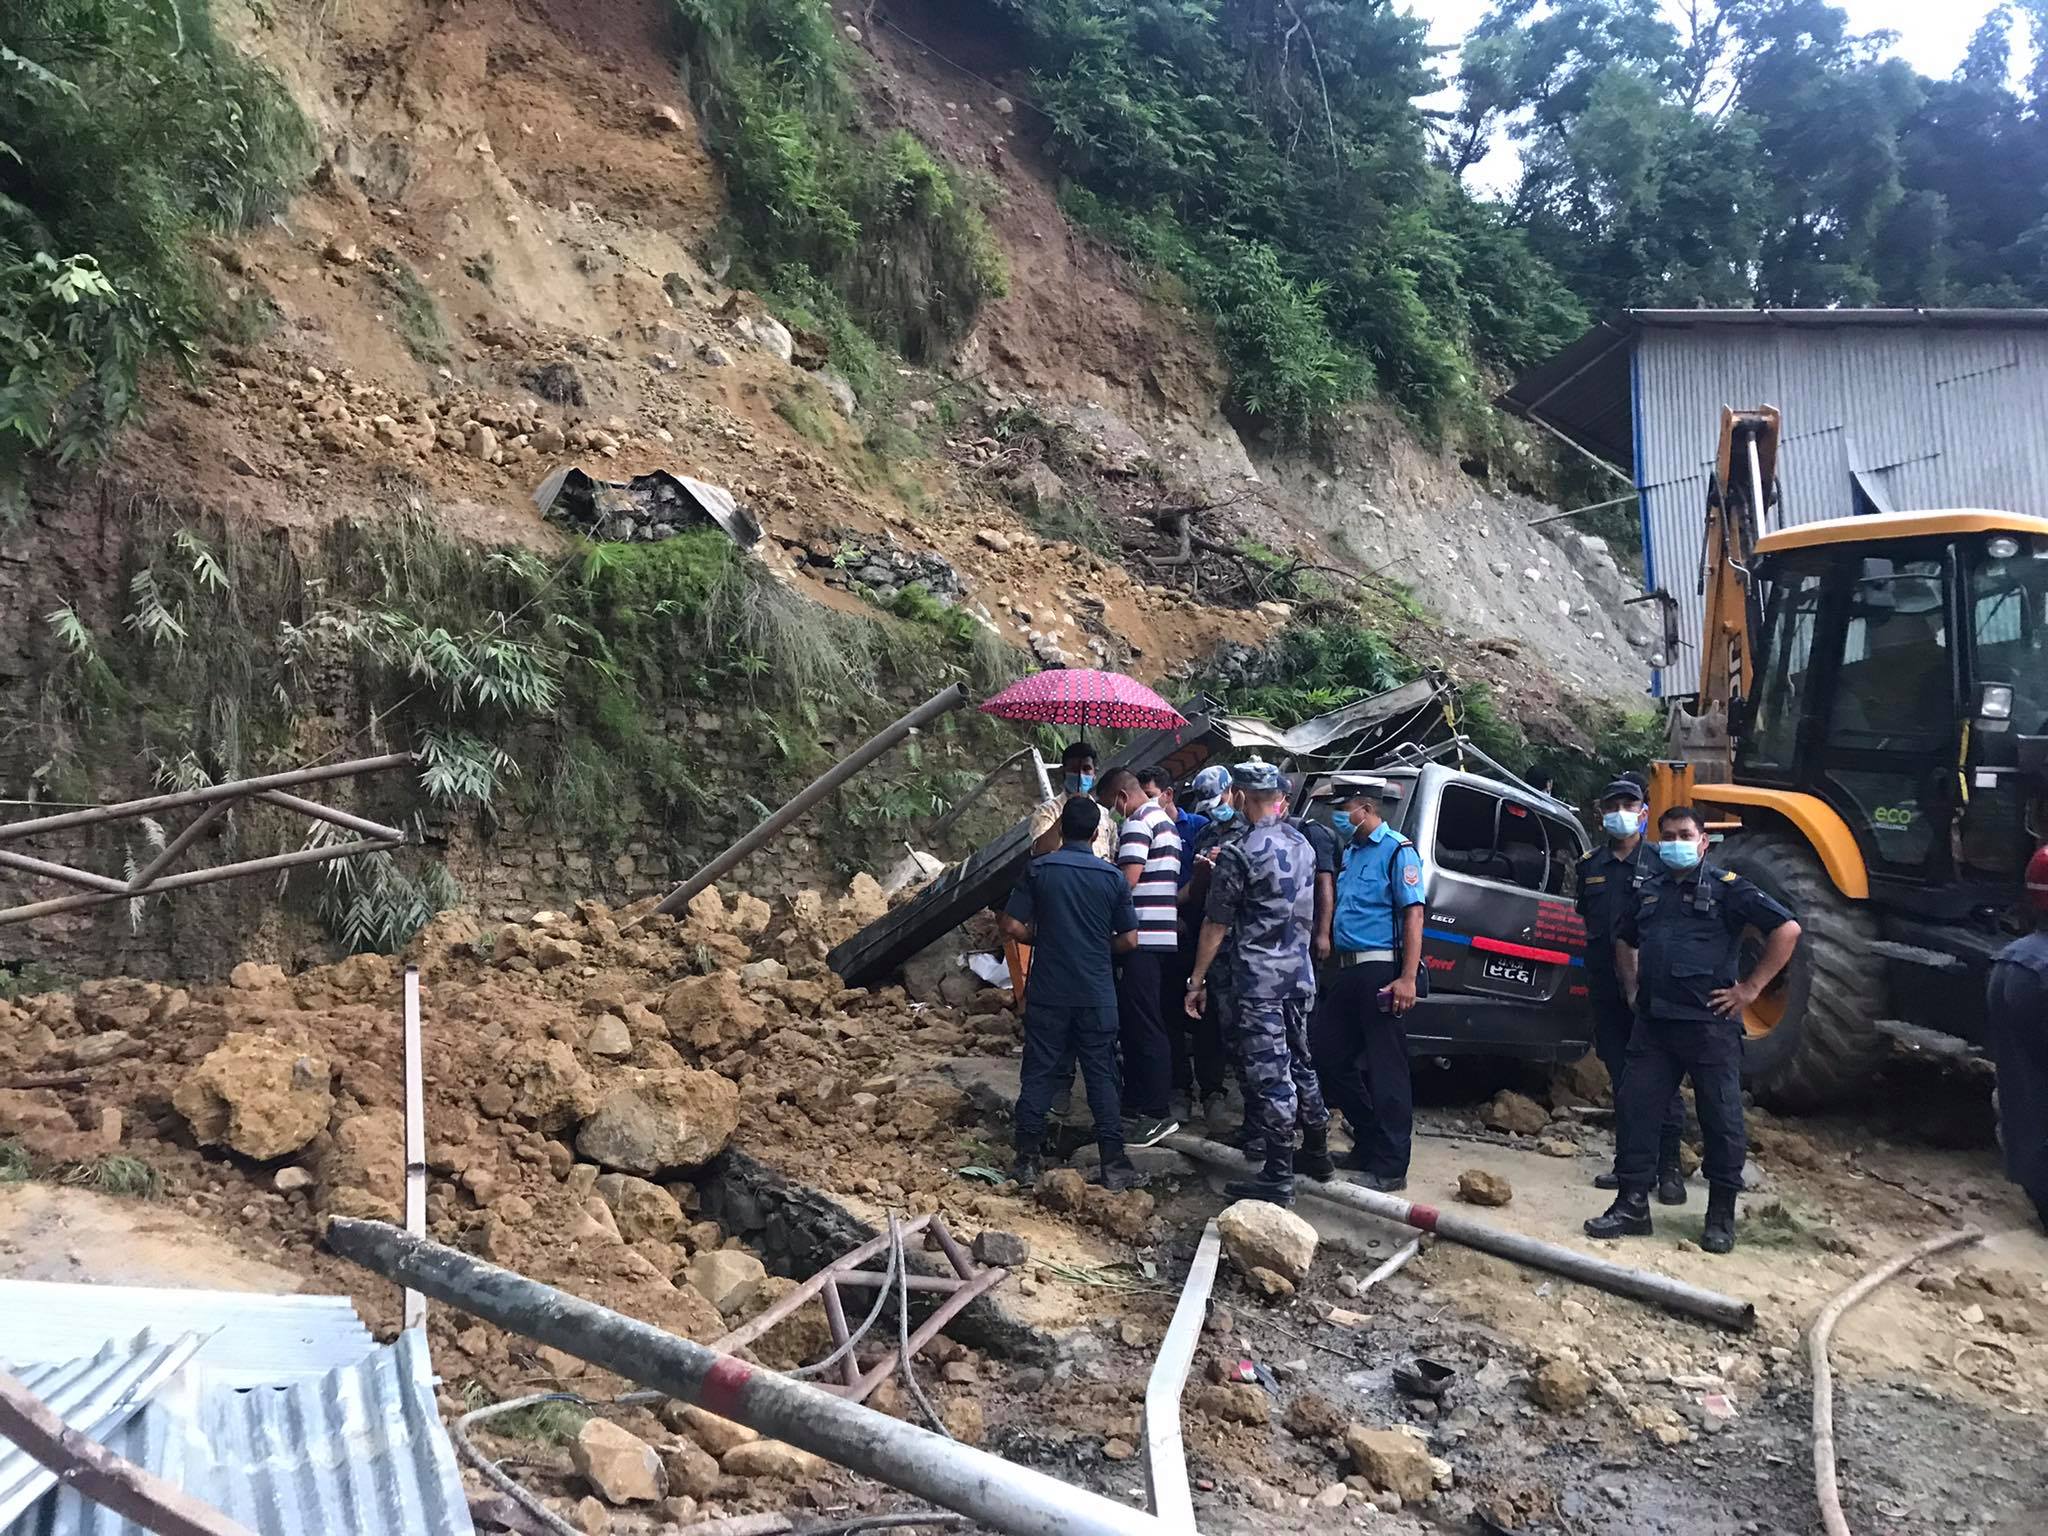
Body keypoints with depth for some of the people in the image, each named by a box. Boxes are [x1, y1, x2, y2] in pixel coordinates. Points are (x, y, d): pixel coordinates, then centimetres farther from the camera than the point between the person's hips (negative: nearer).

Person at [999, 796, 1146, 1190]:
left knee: (1039, 1074, 7)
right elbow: (1129, 940, 1)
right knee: (1101, 1077, 6)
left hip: (1048, 992, 0)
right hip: (1097, 995, 0)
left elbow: (1012, 927, -7)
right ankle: (1114, 1162, 7)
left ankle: (1028, 1159, 10)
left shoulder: (1039, 870, -5)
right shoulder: (1112, 877, -2)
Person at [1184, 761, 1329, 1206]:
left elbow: (1215, 926, -10)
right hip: (1300, 973, 8)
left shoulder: (1239, 854, -14)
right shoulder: (1302, 845, 9)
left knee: (1269, 1076, -3)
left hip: (1260, 977, -8)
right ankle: (1318, 1148, 33)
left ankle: (1278, 1179, 1)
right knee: (1299, 1062, 21)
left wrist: (1196, 981, -1)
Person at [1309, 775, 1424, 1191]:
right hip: (1346, 970, 9)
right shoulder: (1350, 852, 17)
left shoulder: (1397, 851, -8)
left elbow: (1413, 915, -15)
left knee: (1386, 1068, -4)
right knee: (1330, 1056, 13)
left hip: (1380, 971, -9)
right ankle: (1368, 1144, 25)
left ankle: (1390, 1167, 1)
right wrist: (1331, 963, 16)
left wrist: (1407, 978, -22)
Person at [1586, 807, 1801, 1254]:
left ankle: (1721, 1216, 13)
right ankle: (1632, 1205, 11)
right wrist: (1635, 982, 17)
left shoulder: (1726, 887, -2)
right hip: (1653, 1023, 5)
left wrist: (1751, 988, -8)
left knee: (1721, 1120, 2)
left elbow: (1787, 930, -7)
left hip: (1710, 1026, -5)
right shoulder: (1650, 891, 15)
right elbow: (1624, 940, 33)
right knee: (1634, 1110, 3)